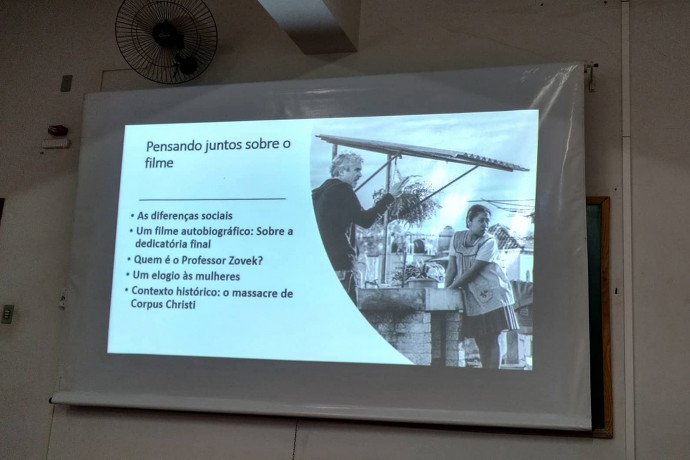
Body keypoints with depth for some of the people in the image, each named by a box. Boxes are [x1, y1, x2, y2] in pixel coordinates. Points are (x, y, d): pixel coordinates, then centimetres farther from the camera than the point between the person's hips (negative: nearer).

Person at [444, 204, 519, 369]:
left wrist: (451, 288, -13)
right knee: (480, 341, 9)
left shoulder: (489, 241, -11)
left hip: (492, 295, -4)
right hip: (472, 297, 5)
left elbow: (473, 270, -16)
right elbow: (452, 267, 3)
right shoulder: (457, 237, 4)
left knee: (492, 339, -4)